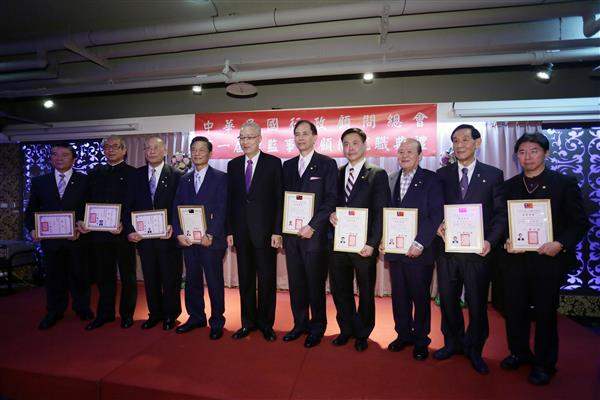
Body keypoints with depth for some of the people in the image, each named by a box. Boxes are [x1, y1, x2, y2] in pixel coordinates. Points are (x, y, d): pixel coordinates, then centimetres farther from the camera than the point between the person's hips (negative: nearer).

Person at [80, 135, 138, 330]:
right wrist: (83, 222, -2)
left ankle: (127, 314, 22)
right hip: (98, 233, 4)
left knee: (128, 276, 8)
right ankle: (104, 313, 28)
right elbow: (88, 201, 13)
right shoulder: (95, 173, 14)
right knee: (103, 276, 13)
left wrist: (124, 225, -19)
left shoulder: (133, 173, -2)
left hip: (123, 233, -4)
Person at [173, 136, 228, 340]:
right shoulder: (184, 180, 15)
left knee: (214, 282, 3)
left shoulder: (220, 177, -1)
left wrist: (210, 235, -15)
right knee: (192, 280, 13)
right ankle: (196, 317, 29)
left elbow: (222, 209, -8)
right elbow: (176, 208, 10)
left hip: (211, 239, -5)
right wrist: (179, 233, -3)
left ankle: (217, 322, 18)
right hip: (188, 239, 5)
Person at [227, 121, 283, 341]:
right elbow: (230, 199, 10)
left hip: (265, 230, -3)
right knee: (245, 279, 12)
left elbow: (279, 198, -5)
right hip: (241, 231, 4)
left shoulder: (273, 163, -2)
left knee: (267, 279, 6)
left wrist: (277, 231, -10)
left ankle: (266, 323, 23)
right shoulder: (233, 164, 10)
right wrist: (230, 230, 5)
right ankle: (248, 322, 27)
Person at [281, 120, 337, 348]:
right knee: (296, 283, 13)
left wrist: (312, 226, -15)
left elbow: (331, 200, -8)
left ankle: (317, 327, 23)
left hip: (314, 234, -5)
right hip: (291, 234, 5)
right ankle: (300, 324, 29)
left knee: (315, 284, 5)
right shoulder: (288, 166, 14)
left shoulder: (327, 164, -2)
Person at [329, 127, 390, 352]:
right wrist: (331, 214, -9)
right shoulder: (337, 174, 10)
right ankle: (346, 329, 35)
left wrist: (372, 243, -15)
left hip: (364, 245, -3)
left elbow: (380, 213, -8)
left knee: (366, 291, 13)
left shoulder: (377, 175, -3)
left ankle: (362, 333, 34)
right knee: (339, 290, 13)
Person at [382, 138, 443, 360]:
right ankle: (403, 334, 32)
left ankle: (420, 340, 28)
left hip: (419, 250, -4)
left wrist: (420, 243, -17)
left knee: (420, 296, 9)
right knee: (399, 296, 13)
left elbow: (436, 215, -10)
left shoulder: (431, 179, -3)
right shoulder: (391, 180, 11)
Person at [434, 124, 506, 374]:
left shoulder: (493, 174, 3)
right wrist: (438, 226, -11)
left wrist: (491, 241, -13)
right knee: (448, 299, 12)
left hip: (478, 250, -2)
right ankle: (452, 343, 33)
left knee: (477, 302, 9)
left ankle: (474, 349, 30)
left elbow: (500, 213, 0)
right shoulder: (442, 174, 7)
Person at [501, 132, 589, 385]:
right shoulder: (510, 186, 8)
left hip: (548, 260, -3)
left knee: (545, 313, 9)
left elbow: (580, 222, -3)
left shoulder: (564, 183, -1)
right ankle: (519, 352, 34)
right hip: (515, 259, 3)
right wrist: (506, 240, -7)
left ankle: (544, 364, 29)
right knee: (514, 309, 12)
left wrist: (561, 244, -17)